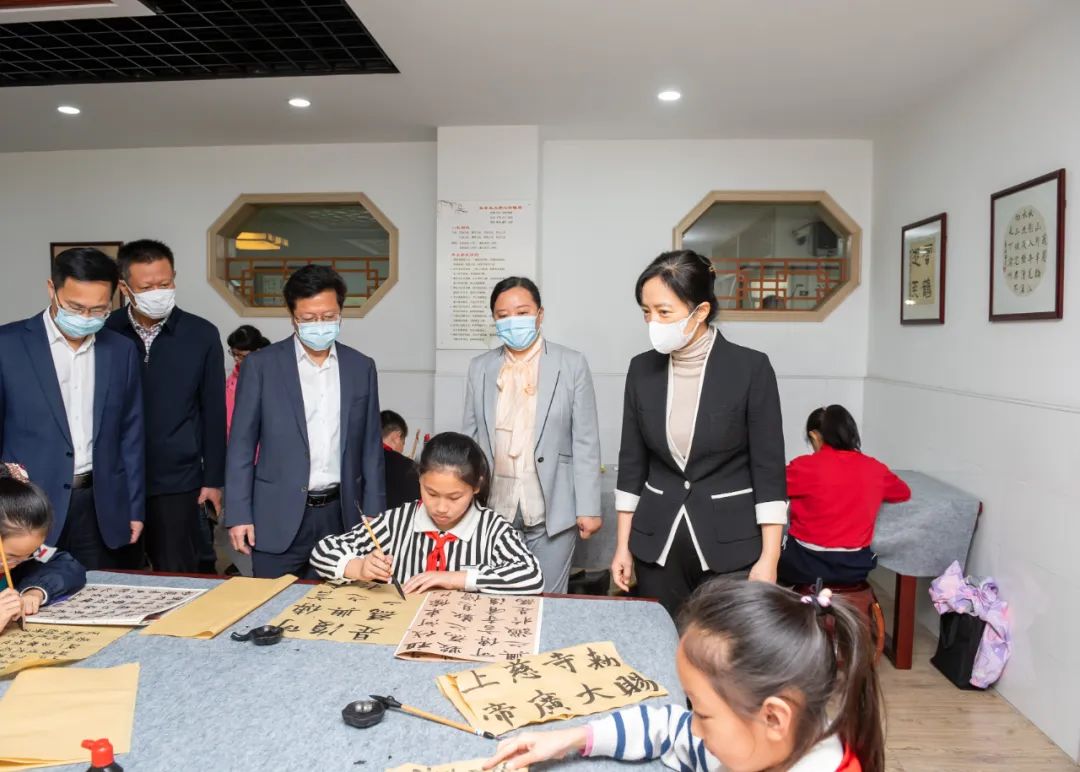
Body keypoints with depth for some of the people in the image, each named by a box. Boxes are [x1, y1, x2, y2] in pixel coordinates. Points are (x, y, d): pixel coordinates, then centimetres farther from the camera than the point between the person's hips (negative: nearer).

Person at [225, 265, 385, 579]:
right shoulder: (261, 365, -3)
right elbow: (241, 445, -1)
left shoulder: (361, 367, 5)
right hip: (279, 518, -2)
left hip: (341, 516, 2)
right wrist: (238, 515, -5)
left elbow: (371, 447, 7)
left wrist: (373, 518, 5)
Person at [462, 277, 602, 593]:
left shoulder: (572, 365, -2)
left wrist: (588, 508, -5)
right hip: (494, 509, 3)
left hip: (552, 511, -2)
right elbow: (470, 437, 11)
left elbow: (585, 442, -3)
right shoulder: (479, 368, 7)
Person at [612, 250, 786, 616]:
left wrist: (768, 559, -10)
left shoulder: (751, 368, -10)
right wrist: (623, 545, 6)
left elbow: (769, 469, -8)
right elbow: (632, 461, 6)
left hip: (732, 544, -3)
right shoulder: (642, 369, 0)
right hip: (657, 542, 3)